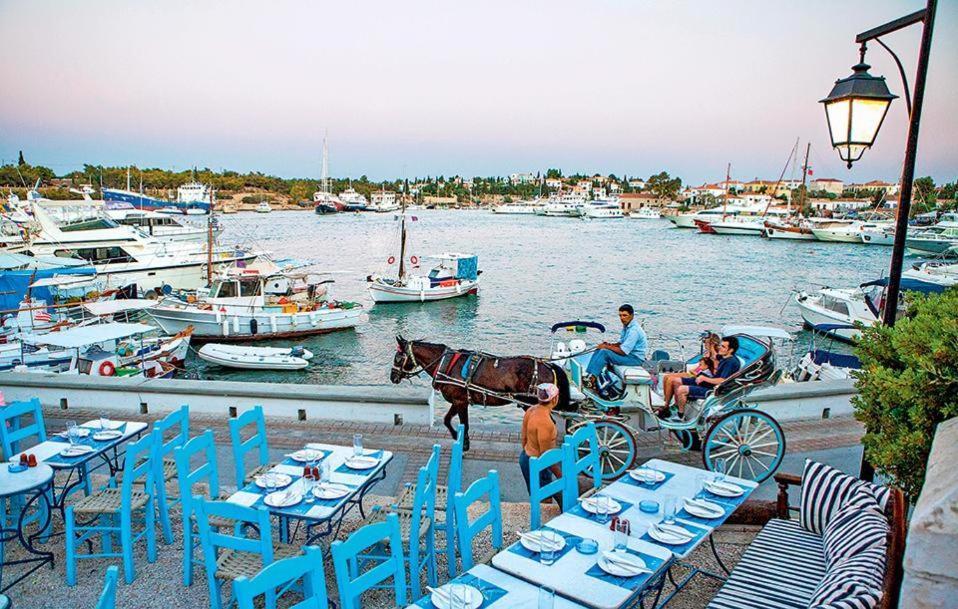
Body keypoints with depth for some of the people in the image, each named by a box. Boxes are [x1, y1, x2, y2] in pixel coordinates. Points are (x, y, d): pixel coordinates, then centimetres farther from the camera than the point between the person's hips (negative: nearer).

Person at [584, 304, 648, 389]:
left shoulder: (634, 330, -22)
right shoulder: (626, 326, 9)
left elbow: (623, 351, -24)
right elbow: (621, 343, 19)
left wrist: (607, 347, -13)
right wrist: (611, 345, -2)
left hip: (636, 359, -10)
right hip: (629, 354, 10)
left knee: (604, 352, -25)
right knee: (599, 350, -2)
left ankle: (591, 380, -26)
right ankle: (588, 375, -13)